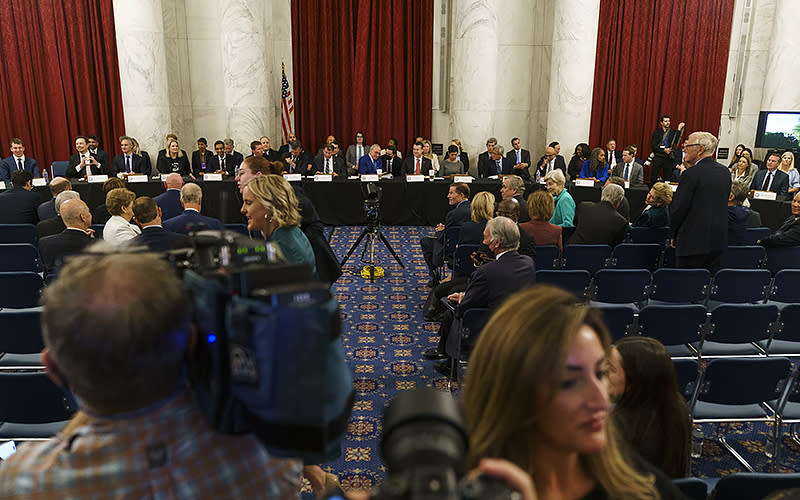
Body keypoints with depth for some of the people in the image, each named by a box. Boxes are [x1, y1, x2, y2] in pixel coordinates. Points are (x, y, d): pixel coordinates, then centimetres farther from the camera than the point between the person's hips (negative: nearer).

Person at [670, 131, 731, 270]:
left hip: (694, 242, -7)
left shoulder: (691, 174, -15)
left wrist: (674, 235, 1)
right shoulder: (725, 171, 8)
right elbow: (723, 204, 14)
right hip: (719, 240, 8)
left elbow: (678, 208, -13)